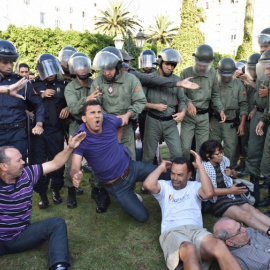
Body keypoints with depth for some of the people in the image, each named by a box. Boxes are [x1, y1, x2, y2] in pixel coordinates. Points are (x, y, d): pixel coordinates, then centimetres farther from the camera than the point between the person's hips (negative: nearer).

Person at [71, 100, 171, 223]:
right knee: (143, 217, -3)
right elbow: (75, 167, -27)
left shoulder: (109, 120, -11)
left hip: (132, 167, 4)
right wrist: (75, 176, -50)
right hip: (116, 185, -3)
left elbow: (123, 120, 14)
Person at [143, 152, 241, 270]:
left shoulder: (194, 186, 22)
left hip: (196, 229, 2)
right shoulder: (164, 186, 19)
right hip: (172, 232, -2)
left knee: (219, 245, -36)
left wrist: (200, 166, 3)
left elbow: (209, 193, -2)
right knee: (190, 249, -42)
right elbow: (148, 185, -3)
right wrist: (161, 167, 12)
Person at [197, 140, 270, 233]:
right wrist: (231, 191, -20)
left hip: (230, 195, 6)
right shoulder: (204, 168, -14)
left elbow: (234, 174, 25)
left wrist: (231, 173, 1)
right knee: (245, 215, -26)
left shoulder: (224, 160, 5)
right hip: (215, 201, -6)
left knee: (253, 210, -18)